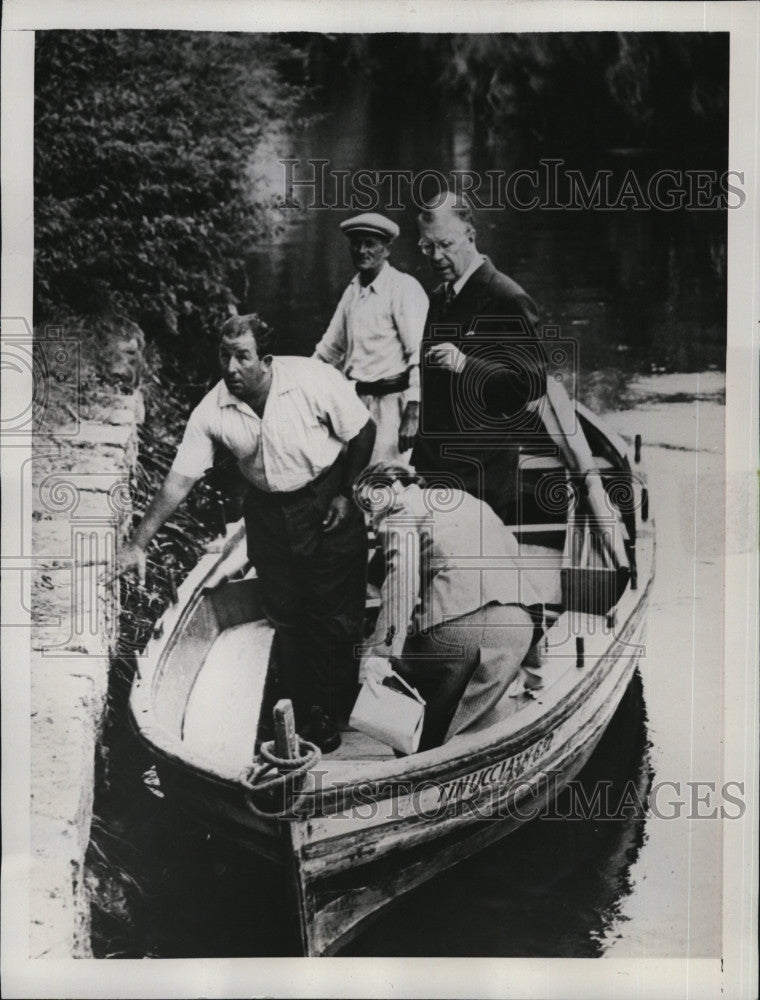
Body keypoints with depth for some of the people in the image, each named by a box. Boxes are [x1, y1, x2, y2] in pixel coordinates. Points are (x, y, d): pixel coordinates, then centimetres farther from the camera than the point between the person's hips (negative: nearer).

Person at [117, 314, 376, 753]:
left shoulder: (314, 380, -22)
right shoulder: (212, 412, -14)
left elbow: (363, 431, -9)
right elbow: (180, 479, -10)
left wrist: (347, 493, -9)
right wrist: (139, 543, -11)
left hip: (327, 502, -3)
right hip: (268, 511, 3)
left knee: (335, 614, 3)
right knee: (285, 617, 10)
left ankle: (331, 712, 24)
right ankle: (301, 713, 30)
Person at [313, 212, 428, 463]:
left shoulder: (405, 288, -10)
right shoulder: (353, 290, 12)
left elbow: (419, 354, -16)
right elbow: (331, 347, 22)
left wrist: (413, 413, -22)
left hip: (391, 402, -7)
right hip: (355, 400, 7)